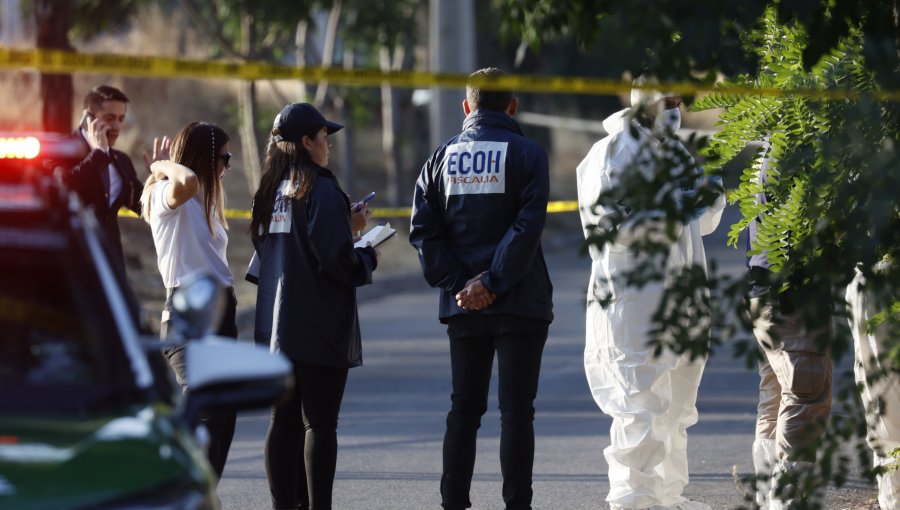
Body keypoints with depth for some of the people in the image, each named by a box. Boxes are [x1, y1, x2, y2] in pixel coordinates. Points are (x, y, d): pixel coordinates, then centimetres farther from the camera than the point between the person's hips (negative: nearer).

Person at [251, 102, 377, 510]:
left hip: (276, 328, 7)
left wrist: (346, 229, 21)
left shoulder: (270, 193, 11)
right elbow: (338, 262, -18)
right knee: (320, 423, -3)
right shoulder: (322, 191, -13)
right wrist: (369, 258, 3)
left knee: (284, 421, 9)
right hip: (320, 330, -7)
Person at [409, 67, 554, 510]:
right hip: (519, 305, -3)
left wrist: (458, 283, -4)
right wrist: (492, 283, -13)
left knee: (463, 409, 11)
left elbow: (424, 230, 0)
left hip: (463, 307, 3)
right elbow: (527, 226, -15)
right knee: (516, 411, -2)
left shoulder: (442, 157, 8)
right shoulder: (527, 154, -4)